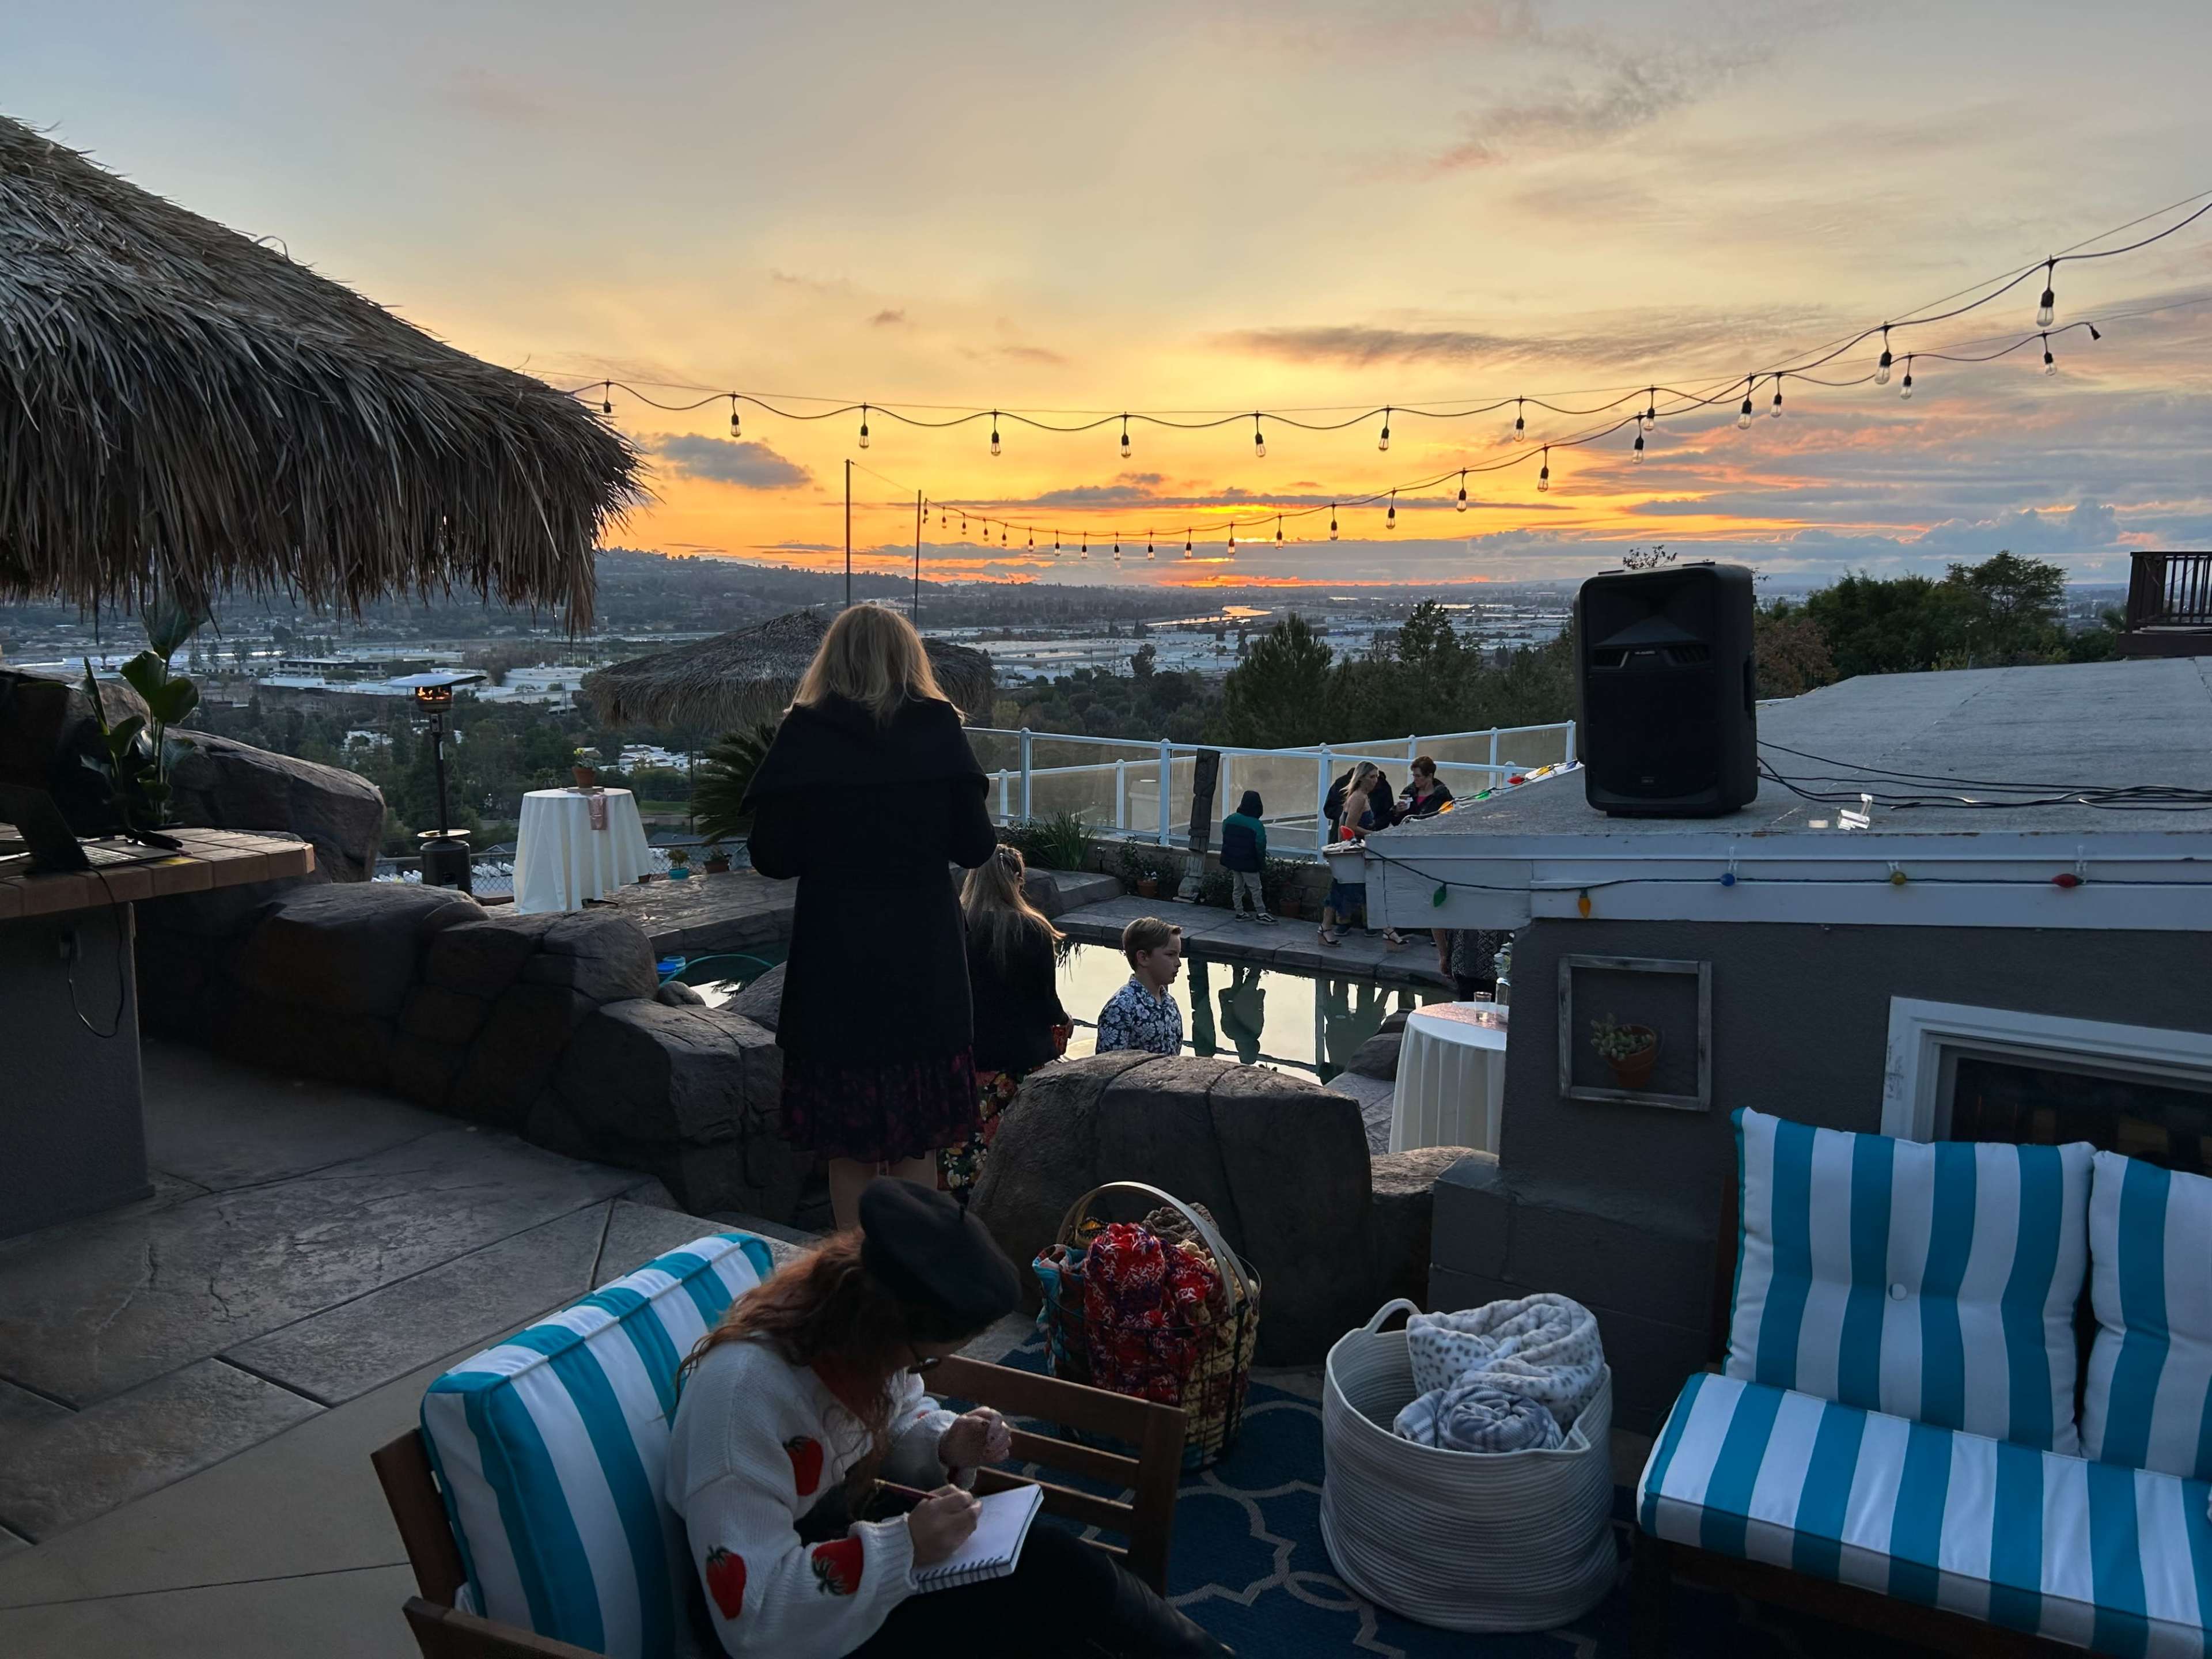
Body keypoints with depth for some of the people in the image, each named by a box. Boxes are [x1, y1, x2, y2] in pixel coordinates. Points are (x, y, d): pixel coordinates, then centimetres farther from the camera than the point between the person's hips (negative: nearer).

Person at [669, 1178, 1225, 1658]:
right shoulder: (744, 1392, -35)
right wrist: (904, 1547, -37)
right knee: (1053, 1585, -15)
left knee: (1058, 1563, -10)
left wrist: (949, 1446, -13)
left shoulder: (853, 1332, -11)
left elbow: (897, 1425, 9)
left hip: (848, 1530, 7)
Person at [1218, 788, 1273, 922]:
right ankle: (1261, 913, 10)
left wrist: (1225, 861, 19)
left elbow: (1225, 839, 8)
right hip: (1249, 864, -6)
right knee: (1255, 888, 5)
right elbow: (1260, 847, -16)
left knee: (1237, 887, 16)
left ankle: (1239, 912, 21)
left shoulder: (1230, 819, -3)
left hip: (1232, 861, 6)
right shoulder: (1257, 826, -20)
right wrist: (1262, 863, -1)